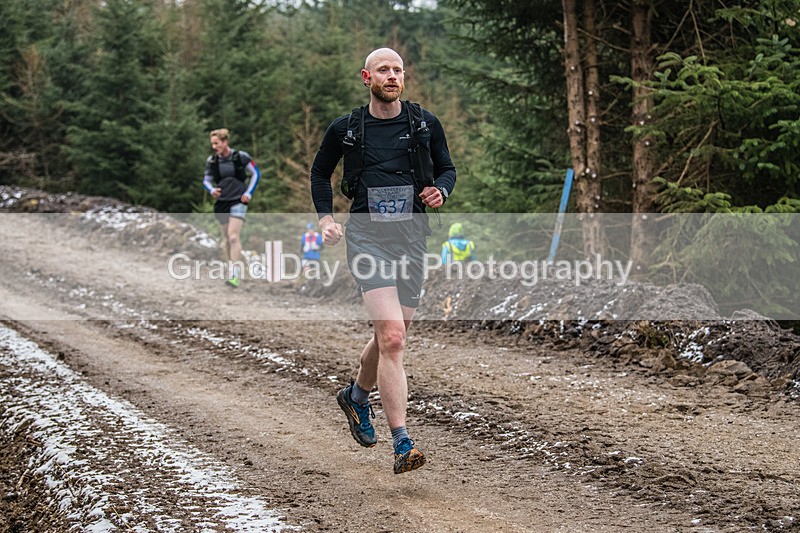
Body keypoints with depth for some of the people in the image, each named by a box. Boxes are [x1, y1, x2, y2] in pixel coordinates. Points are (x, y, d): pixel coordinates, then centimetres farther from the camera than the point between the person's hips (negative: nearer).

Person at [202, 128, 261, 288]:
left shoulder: (241, 156, -7)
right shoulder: (211, 161, 2)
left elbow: (256, 173, 4)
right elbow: (206, 180, 13)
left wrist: (248, 193, -3)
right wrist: (212, 190, -9)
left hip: (238, 201, -5)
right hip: (221, 202, 5)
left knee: (233, 236, -17)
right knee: (226, 238, 10)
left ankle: (234, 275, -21)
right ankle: (232, 267, 26)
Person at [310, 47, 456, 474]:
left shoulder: (425, 124, 7)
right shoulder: (345, 129, 4)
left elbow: (447, 168, 20)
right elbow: (320, 172, 20)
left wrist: (440, 190, -2)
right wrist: (325, 218, 7)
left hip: (412, 235, 3)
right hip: (368, 235, -3)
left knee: (390, 338, 13)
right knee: (391, 336, -18)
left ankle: (356, 396, 46)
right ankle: (402, 444, -18)